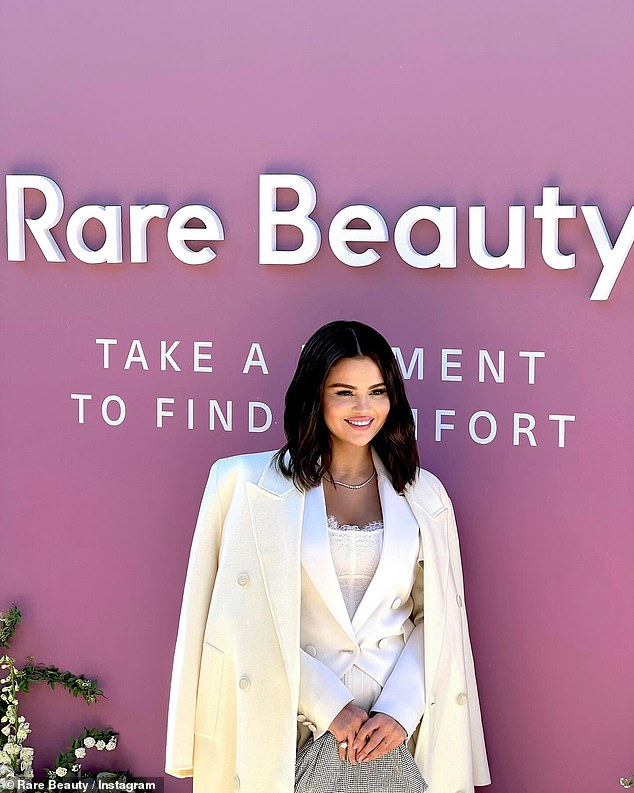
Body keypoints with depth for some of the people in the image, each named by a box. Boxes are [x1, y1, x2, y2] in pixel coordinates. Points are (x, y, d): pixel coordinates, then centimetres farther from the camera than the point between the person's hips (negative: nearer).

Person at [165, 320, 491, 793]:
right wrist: (329, 705, -13)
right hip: (297, 723, -2)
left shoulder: (424, 496, 5)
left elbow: (437, 618, 4)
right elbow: (248, 621, -7)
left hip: (398, 730, 2)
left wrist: (402, 710, -10)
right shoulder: (251, 483, -4)